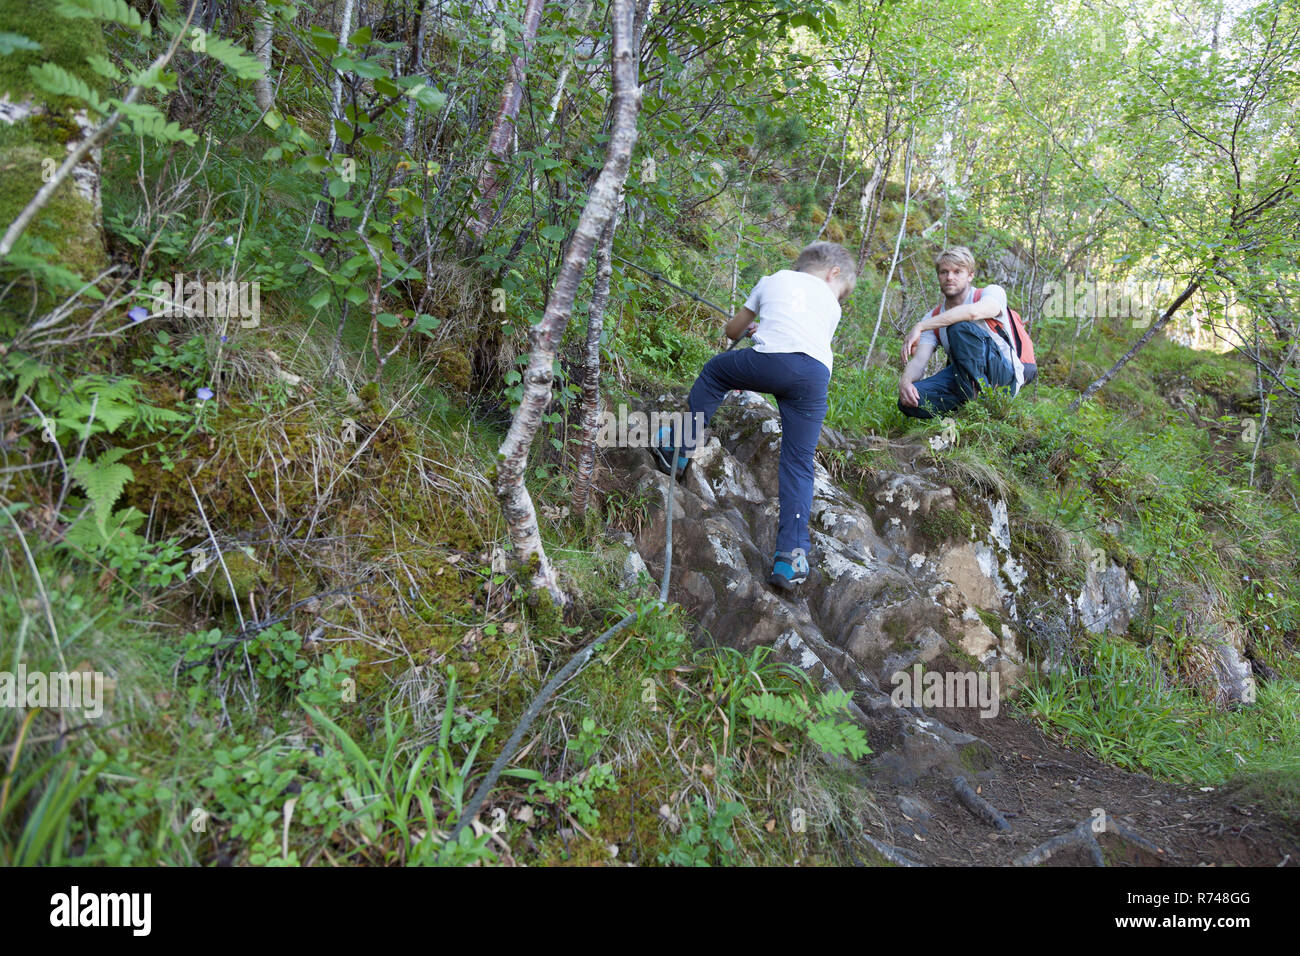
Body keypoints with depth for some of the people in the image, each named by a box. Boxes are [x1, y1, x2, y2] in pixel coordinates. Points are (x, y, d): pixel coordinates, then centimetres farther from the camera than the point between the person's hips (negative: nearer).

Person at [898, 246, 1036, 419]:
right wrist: (904, 382, -26)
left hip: (1005, 373, -5)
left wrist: (920, 327, -30)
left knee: (959, 326, -29)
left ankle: (976, 395, -29)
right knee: (908, 401, -22)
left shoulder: (993, 293, -2)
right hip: (962, 379, 5)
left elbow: (973, 312, -28)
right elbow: (918, 360, -2)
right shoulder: (933, 318, 11)